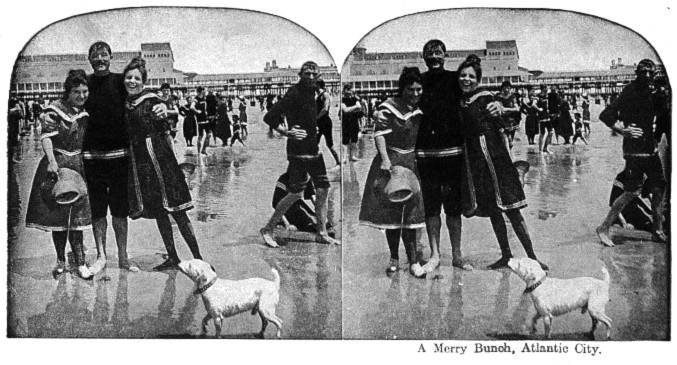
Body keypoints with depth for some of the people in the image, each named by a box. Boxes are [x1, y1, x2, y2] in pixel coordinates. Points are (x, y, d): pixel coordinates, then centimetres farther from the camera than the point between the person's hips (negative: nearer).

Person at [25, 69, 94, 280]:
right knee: (57, 214, 4)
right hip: (57, 166, -3)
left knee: (76, 216, 0)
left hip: (80, 167, 3)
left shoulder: (86, 110, 7)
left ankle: (80, 263, 1)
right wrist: (52, 161, -29)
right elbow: (46, 136, -17)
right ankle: (60, 260, 18)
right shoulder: (56, 110, -10)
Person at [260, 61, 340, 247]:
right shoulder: (294, 94, -16)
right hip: (298, 152, -9)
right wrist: (287, 132, -21)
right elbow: (269, 117, -20)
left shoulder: (311, 92, 11)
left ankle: (322, 233, 17)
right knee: (296, 193, -8)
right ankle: (268, 229, 5)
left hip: (314, 150, 9)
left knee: (323, 190, 8)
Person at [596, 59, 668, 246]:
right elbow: (605, 116, -18)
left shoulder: (649, 92, 13)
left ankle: (658, 231, 17)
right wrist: (623, 130, -23)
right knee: (632, 192, -9)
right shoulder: (630, 92, -13)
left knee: (659, 189, 8)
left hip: (650, 148, 9)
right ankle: (604, 228, 0)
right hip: (635, 149, -8)